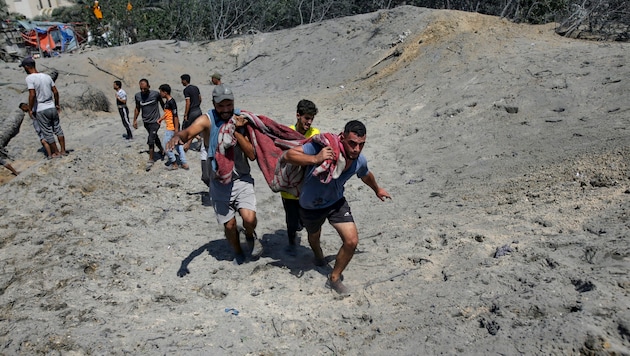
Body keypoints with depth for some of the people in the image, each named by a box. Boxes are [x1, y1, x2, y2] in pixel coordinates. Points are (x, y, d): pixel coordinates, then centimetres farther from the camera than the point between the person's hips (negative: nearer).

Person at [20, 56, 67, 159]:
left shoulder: (30, 78, -12)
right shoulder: (46, 76, 5)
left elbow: (32, 95, -19)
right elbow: (55, 92, 7)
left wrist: (30, 109, -10)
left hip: (41, 110, -5)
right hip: (52, 107, 6)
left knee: (47, 133, 7)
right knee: (58, 129, 15)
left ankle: (56, 152, 15)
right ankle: (63, 150, 19)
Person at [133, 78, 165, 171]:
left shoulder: (155, 94, -16)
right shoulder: (138, 96, -6)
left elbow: (162, 104, 3)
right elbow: (137, 108, 9)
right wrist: (135, 120, 9)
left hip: (155, 121, -4)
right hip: (146, 122, 4)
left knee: (151, 141, -10)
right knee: (155, 138, 19)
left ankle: (151, 159, 3)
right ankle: (162, 151, 42)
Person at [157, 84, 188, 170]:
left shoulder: (171, 102, -20)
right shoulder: (167, 101, 10)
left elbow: (175, 116, -21)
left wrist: (176, 129, -21)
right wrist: (161, 119, 12)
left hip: (172, 128, -10)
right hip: (171, 127, 10)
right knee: (178, 144, 13)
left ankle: (174, 164, 11)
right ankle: (184, 164, 16)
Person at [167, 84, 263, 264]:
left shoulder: (240, 120, -4)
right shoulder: (207, 120, -11)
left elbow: (252, 155, -10)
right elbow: (189, 131, -33)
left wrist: (236, 131, -20)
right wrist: (178, 137, -56)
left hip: (242, 179, 1)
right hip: (219, 183, 0)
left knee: (249, 218, -19)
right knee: (229, 225, 8)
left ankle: (250, 235, 17)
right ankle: (238, 253, 38)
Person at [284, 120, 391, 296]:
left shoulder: (360, 161, -18)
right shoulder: (321, 147, -35)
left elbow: (366, 176, 7)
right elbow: (289, 155, -37)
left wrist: (377, 190, 26)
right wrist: (315, 159, -52)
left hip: (336, 202, 3)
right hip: (311, 206, -2)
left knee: (352, 241, -10)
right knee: (314, 236, 26)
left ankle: (334, 278, 15)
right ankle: (318, 255, 64)